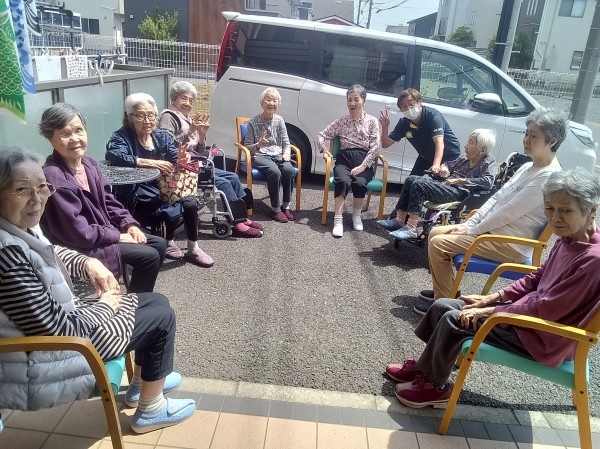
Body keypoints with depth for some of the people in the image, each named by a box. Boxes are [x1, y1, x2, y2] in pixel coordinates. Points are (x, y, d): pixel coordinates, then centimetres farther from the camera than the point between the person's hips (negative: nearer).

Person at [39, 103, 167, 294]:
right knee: (149, 256, -15)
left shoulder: (89, 163, 2)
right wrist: (118, 236, -16)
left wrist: (130, 224, -3)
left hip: (104, 230, 9)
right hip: (81, 247, -9)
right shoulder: (54, 177, -26)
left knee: (159, 244, 8)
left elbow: (108, 201, 11)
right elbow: (78, 232, -25)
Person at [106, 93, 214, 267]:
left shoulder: (162, 136, 6)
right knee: (173, 213, -26)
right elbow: (113, 155, -31)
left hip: (165, 187, 5)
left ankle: (193, 249, 2)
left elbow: (177, 160, -3)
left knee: (191, 203, -20)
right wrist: (151, 163, -34)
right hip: (139, 194, -5)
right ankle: (168, 242, 9)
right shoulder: (122, 137, -9)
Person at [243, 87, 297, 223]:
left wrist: (286, 153, -11)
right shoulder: (253, 122, -2)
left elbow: (286, 142, 10)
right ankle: (275, 209, -18)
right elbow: (247, 146, -1)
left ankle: (286, 206, -11)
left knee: (289, 170, -28)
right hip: (260, 156, -3)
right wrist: (258, 145, -22)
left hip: (278, 155, 4)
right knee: (275, 172, -33)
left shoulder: (279, 120, 9)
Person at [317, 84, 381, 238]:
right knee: (343, 181, -33)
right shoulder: (342, 120, 14)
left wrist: (363, 166, -13)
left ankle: (357, 216, -5)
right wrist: (324, 149, -4)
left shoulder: (372, 121, 8)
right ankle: (338, 220, -24)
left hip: (364, 161, 0)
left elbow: (375, 147, -1)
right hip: (344, 159, 1)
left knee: (359, 183, -32)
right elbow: (322, 135, 17)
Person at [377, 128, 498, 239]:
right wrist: (444, 167, 8)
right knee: (411, 179, -5)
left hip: (459, 192, -8)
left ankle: (411, 229, -28)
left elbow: (488, 182, -19)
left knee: (419, 185, -26)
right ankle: (399, 220, -8)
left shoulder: (489, 162, -1)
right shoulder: (465, 158, 19)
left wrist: (459, 180, -18)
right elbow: (451, 164, 34)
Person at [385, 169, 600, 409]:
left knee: (454, 320, -14)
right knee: (442, 306, 4)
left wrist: (490, 312, -18)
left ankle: (434, 385, 8)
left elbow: (545, 309, -26)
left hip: (544, 338, -9)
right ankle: (426, 365, 22)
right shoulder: (568, 239, 0)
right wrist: (492, 298, 5)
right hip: (532, 311, 9)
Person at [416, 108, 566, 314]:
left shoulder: (548, 177, -21)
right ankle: (445, 289, 21)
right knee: (436, 232, 8)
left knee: (438, 244, -17)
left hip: (510, 245, -10)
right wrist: (468, 224, 1)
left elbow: (507, 213, -22)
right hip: (493, 230, 10)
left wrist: (472, 231, -12)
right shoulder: (528, 167, 10)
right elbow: (496, 198, 10)